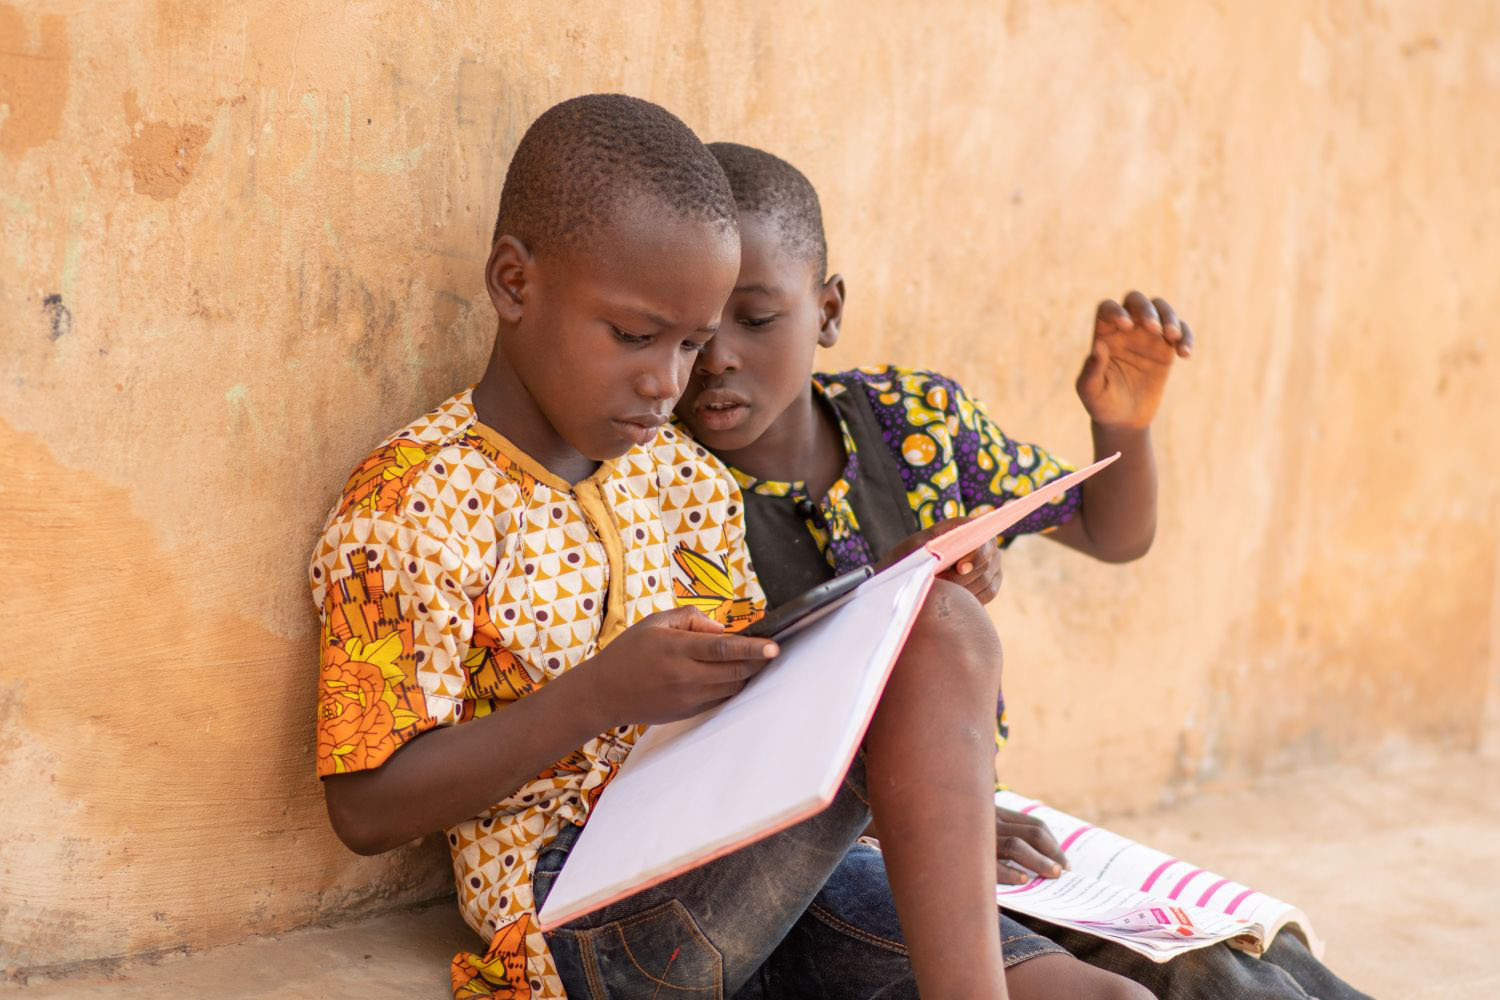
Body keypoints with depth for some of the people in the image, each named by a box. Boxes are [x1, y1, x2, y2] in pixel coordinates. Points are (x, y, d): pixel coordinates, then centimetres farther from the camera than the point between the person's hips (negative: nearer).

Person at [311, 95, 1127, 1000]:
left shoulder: (680, 476, 12)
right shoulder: (411, 507, -11)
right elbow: (368, 810, -15)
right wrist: (601, 695, -25)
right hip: (587, 920, -8)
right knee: (943, 635, -22)